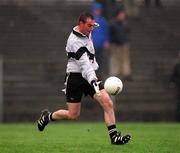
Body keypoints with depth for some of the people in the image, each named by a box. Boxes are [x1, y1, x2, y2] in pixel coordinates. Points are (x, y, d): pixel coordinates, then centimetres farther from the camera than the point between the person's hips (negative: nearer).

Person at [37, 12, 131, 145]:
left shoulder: (87, 33, 6)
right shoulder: (75, 41, -21)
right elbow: (84, 64, -33)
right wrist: (92, 80, -43)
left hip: (90, 76, 7)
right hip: (76, 77, -7)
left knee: (108, 103, -12)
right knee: (73, 115, 1)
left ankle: (114, 136, -12)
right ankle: (48, 116, 28)